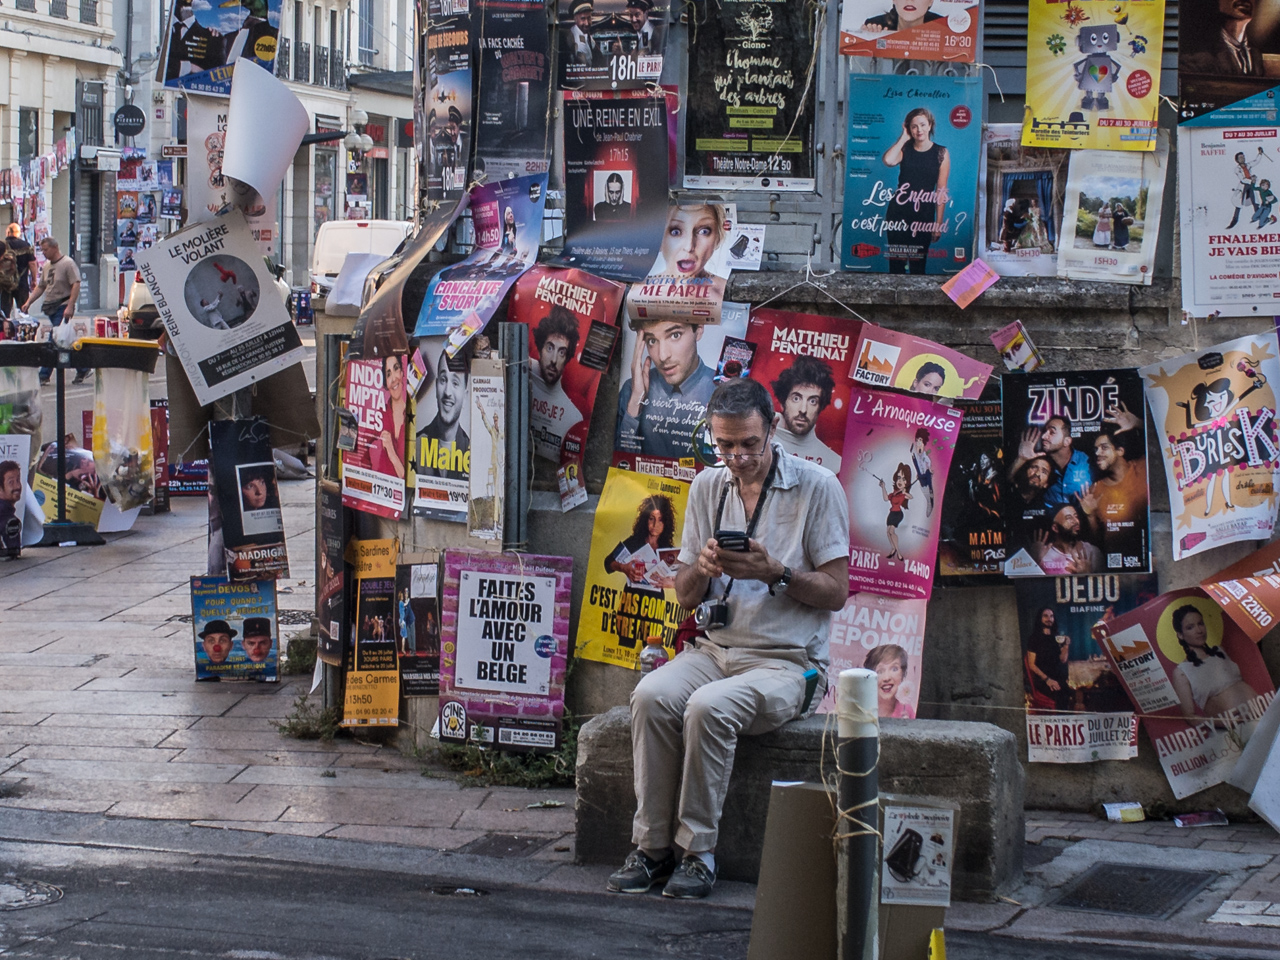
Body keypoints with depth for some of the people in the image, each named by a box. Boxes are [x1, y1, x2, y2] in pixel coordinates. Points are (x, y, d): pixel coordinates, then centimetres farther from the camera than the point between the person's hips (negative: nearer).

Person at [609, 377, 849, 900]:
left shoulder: (816, 486, -4)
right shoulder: (707, 488, 12)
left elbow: (836, 592, -5)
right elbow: (686, 596, 14)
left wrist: (774, 572, -20)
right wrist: (702, 568, -9)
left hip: (786, 661, -5)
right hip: (715, 648, 5)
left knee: (709, 706, -33)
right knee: (652, 695, -27)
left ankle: (698, 851, -21)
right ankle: (651, 845, -19)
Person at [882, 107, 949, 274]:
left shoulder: (941, 153, 1)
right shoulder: (905, 149, 5)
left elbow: (941, 191, -1)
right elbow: (888, 160, -19)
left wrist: (938, 224, -4)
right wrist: (904, 138, -6)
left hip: (924, 216, -1)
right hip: (898, 213, 2)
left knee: (918, 265, 2)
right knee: (896, 263, 3)